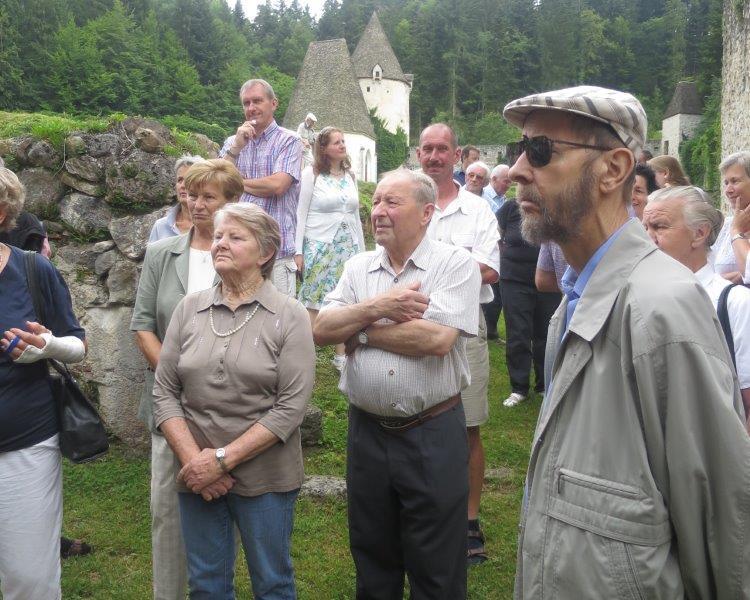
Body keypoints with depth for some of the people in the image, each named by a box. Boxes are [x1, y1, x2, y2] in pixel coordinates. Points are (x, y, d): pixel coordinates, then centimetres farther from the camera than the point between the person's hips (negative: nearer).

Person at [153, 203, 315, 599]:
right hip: (197, 476, 3)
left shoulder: (289, 316, -6)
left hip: (264, 476, -3)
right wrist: (193, 460, -10)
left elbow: (291, 406, -13)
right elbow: (164, 392, 2)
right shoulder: (189, 309, 5)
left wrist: (222, 459, -17)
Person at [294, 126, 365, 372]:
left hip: (348, 247, 5)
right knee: (313, 301, -3)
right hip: (319, 247, -4)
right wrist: (298, 251, -9)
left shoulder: (350, 175, 12)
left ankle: (341, 355, 15)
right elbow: (301, 213, -3)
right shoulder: (311, 174, -2)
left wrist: (362, 249, 14)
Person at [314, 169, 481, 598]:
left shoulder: (456, 264, -9)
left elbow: (436, 338, -22)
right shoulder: (358, 267, 8)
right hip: (366, 431, 5)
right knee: (372, 561, 20)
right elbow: (321, 330, -1)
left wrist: (361, 330, -10)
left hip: (433, 434, -5)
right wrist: (377, 308, -16)